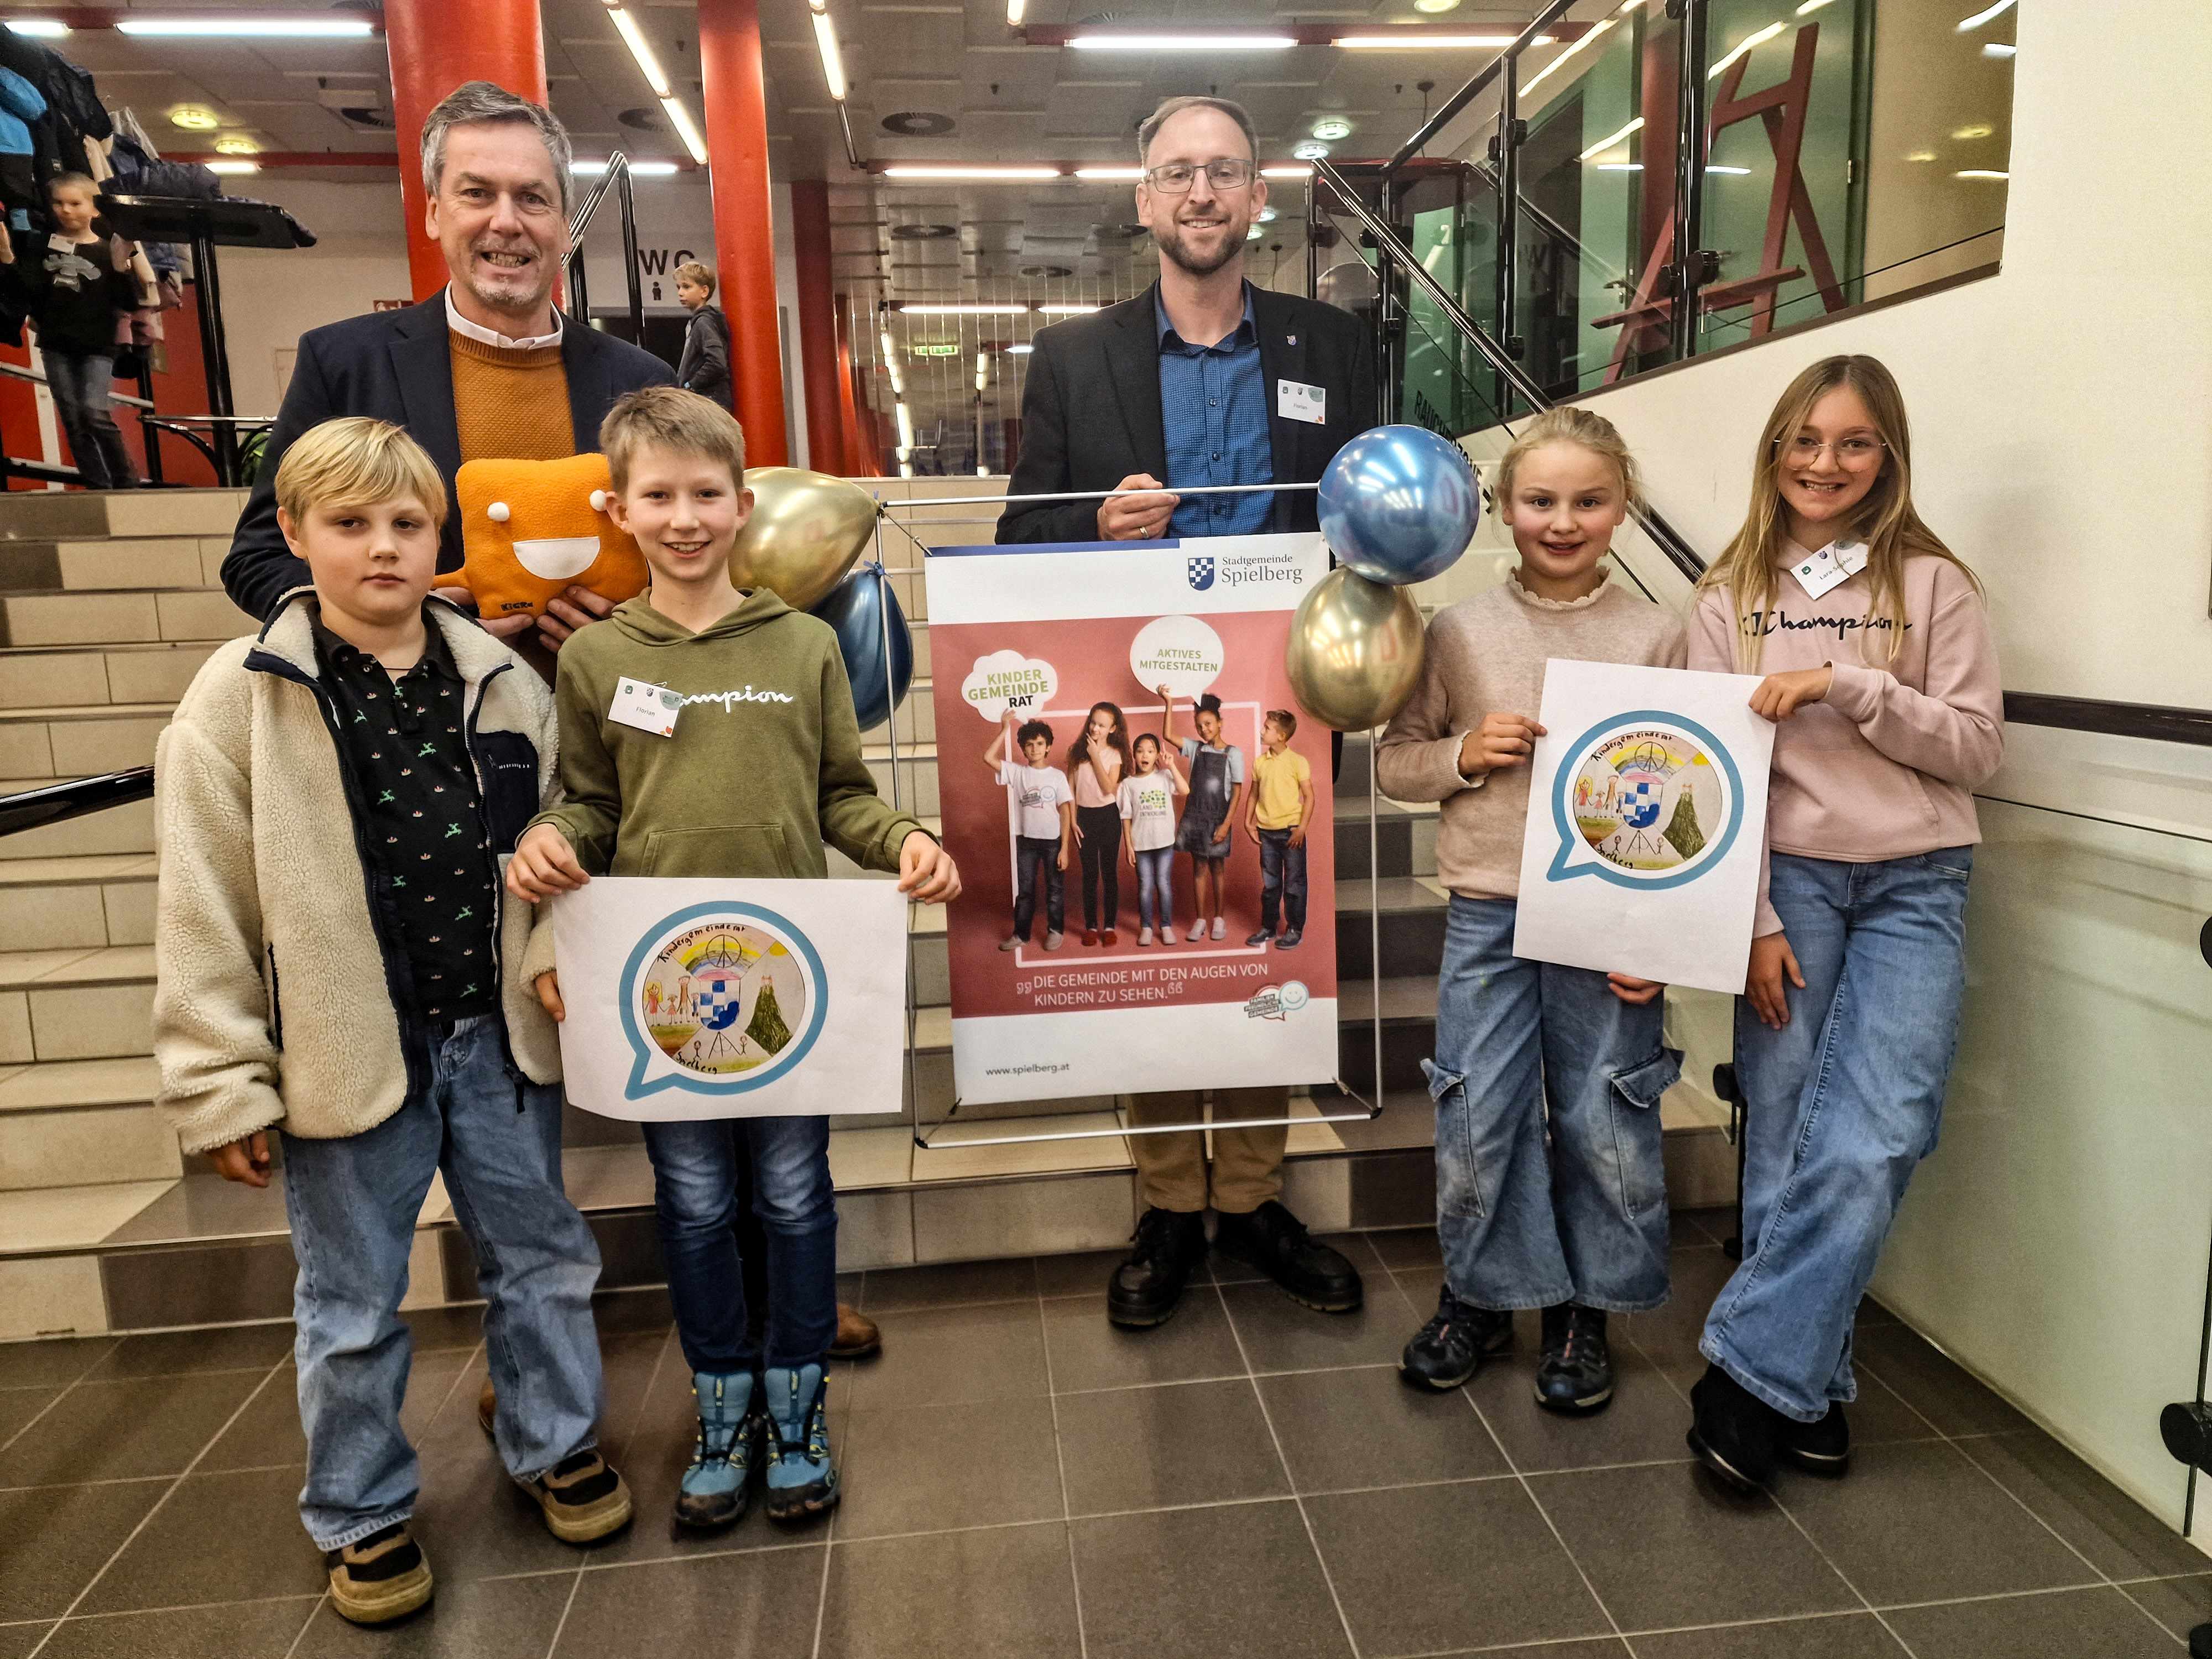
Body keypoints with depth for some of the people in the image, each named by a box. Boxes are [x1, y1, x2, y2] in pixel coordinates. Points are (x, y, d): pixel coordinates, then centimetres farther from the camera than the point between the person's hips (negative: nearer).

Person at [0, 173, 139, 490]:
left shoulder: (108, 250, -1)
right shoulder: (43, 246, 7)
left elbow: (128, 303, -8)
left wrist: (121, 266, -21)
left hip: (97, 347, -4)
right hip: (56, 346, 4)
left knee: (95, 412, -19)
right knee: (73, 420, 4)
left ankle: (127, 481, -7)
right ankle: (98, 487, 10)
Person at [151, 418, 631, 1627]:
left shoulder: (502, 681, 2)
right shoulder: (240, 697, -7)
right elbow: (204, 906, -6)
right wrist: (222, 1082, -7)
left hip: (496, 1035, 3)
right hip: (348, 1053, -2)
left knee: (540, 1258, 17)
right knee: (352, 1308, 13)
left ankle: (556, 1445, 39)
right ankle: (360, 1516, 35)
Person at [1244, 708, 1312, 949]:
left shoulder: (1297, 762, -9)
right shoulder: (1259, 762, 5)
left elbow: (1309, 796, -8)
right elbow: (1254, 794, 13)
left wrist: (1302, 828, -13)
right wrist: (1248, 822, 4)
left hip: (1290, 831, -4)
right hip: (1266, 831, 5)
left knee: (1294, 883, 4)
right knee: (1270, 883, 13)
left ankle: (1295, 930, 14)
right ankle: (1268, 927, 23)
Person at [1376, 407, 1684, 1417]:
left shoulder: (1656, 637, 1)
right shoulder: (1460, 632, 2)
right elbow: (1393, 761, 8)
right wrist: (1463, 754, -12)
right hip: (1487, 915, 1)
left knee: (1606, 1125, 8)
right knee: (1477, 1121, 7)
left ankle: (1584, 1312, 29)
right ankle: (1480, 1296, 29)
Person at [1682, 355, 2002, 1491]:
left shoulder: (1933, 584, 6)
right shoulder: (1732, 596, 7)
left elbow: (1977, 748, 1)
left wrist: (1848, 685, -13)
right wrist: (1751, 920, -5)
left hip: (1915, 885, 0)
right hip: (1788, 880, 1)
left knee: (1872, 1142, -12)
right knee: (1785, 1143, 0)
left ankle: (1756, 1373, -1)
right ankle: (1812, 1392, 13)